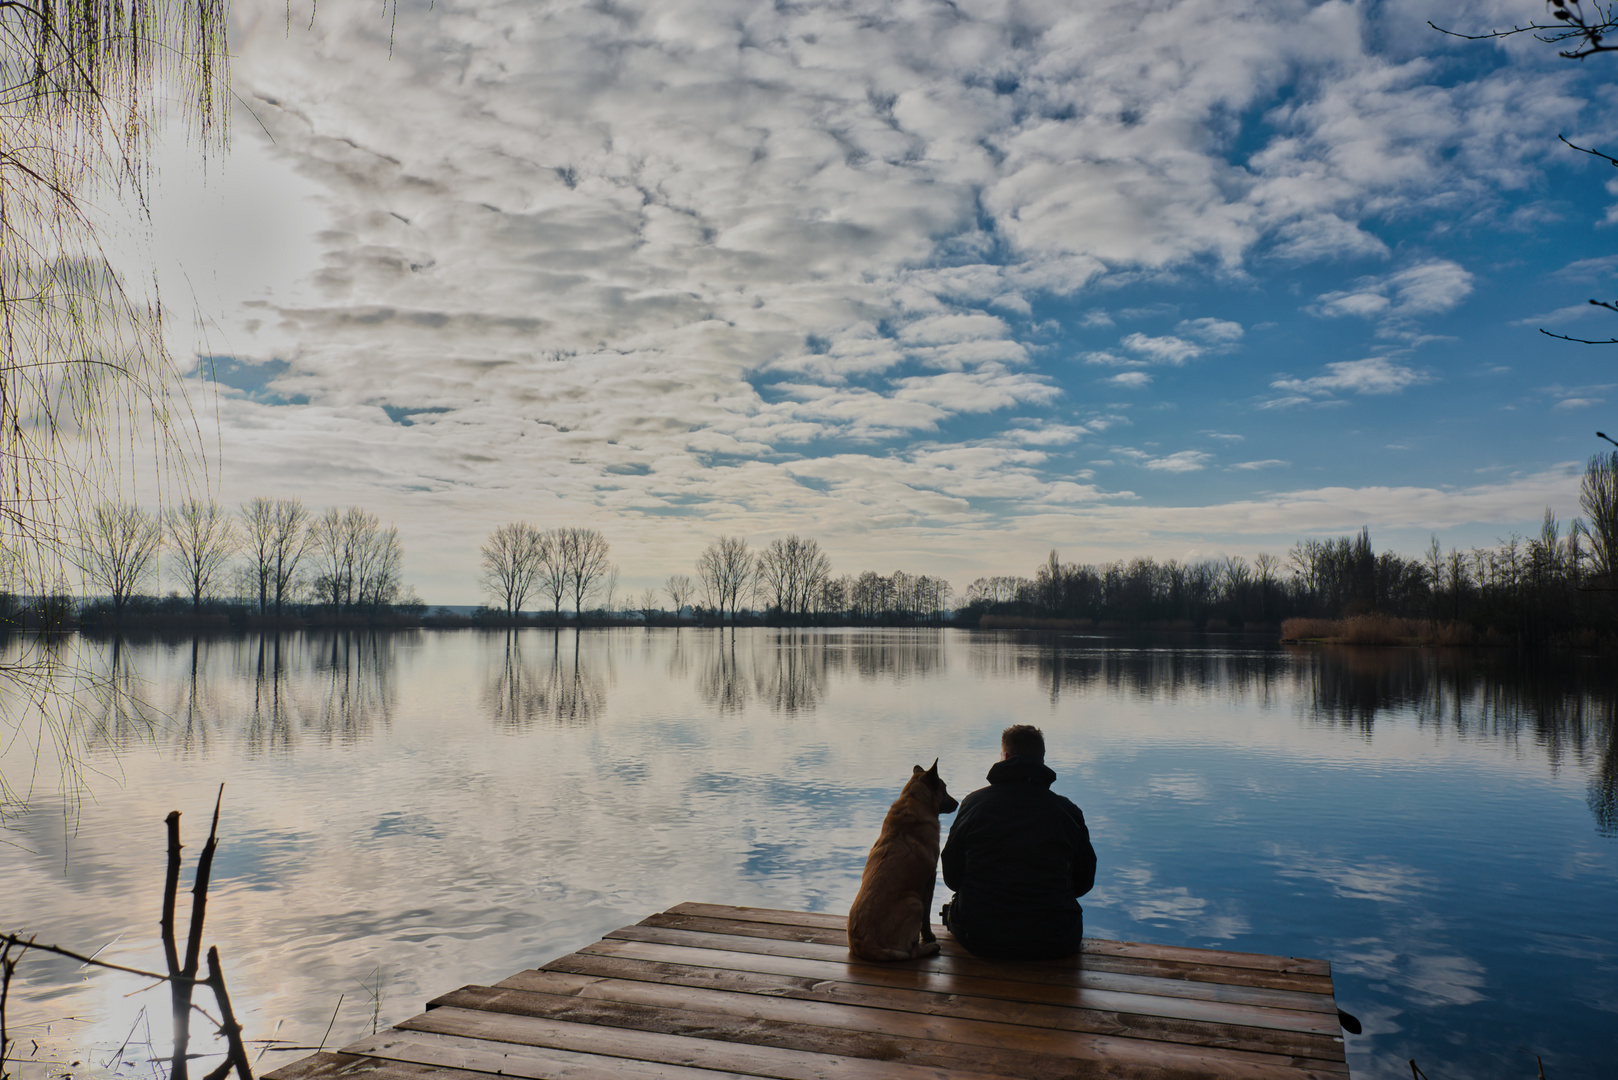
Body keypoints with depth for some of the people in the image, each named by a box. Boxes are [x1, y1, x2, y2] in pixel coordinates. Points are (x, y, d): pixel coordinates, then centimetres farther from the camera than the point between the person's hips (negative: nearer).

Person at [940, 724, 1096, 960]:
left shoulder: (974, 803, -3)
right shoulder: (1068, 811, -4)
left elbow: (952, 878, 3)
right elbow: (1083, 883, 7)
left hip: (979, 941, 0)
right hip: (1054, 945, 0)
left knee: (954, 908, 32)